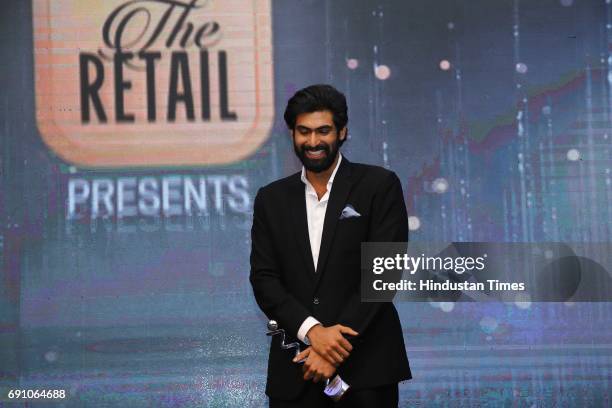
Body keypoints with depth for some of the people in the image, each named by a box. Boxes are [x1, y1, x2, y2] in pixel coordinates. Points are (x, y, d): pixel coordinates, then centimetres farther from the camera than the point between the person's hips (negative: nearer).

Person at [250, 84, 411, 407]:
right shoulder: (271, 199, 10)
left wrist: (339, 348, -13)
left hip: (365, 366, -2)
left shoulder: (380, 185, 0)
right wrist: (313, 331, -14)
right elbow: (263, 279, 2)